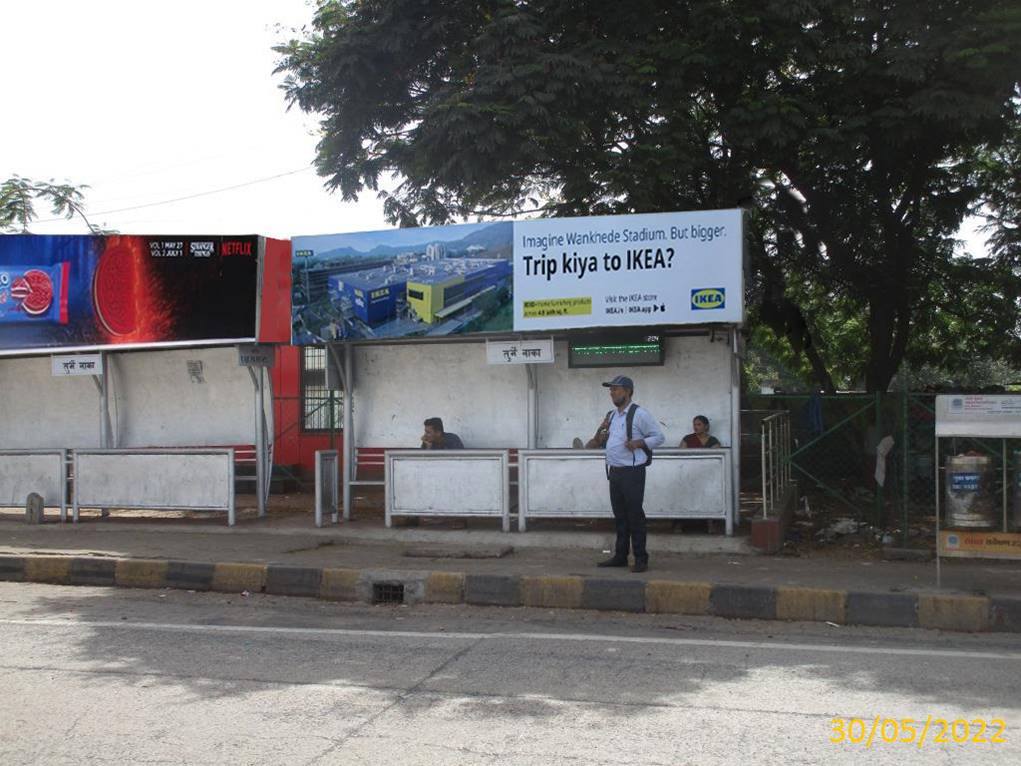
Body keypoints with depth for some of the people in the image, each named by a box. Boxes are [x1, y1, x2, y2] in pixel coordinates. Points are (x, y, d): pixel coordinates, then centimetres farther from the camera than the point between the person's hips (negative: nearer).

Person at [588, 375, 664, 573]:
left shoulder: (639, 414, -8)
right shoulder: (611, 415, 15)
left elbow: (658, 437, -6)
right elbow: (604, 440, 26)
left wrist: (640, 443, -19)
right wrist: (599, 437, 5)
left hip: (632, 472, -7)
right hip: (614, 472, 7)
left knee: (635, 516, -4)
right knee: (619, 516, 12)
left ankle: (641, 559, 2)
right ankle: (620, 556, 20)